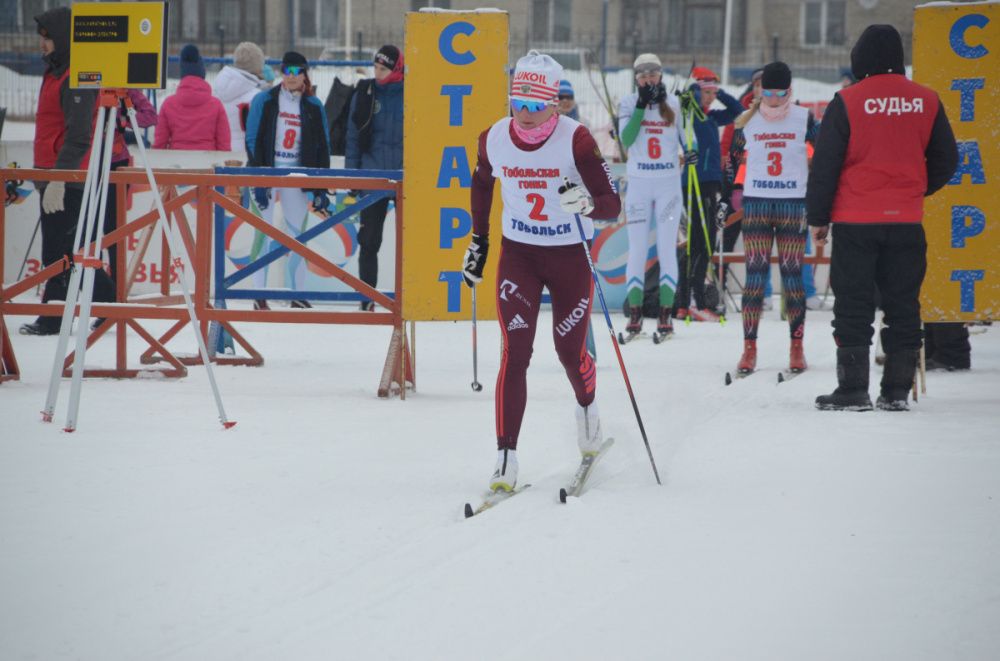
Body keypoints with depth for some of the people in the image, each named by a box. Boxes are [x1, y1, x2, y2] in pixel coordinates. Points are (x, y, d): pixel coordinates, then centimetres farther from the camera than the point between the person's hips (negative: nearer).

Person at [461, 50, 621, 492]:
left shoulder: (575, 140, -19)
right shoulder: (494, 140, -9)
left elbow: (613, 205, -20)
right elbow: (481, 182, 15)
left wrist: (586, 203, -42)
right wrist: (478, 240, 16)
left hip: (571, 257, -1)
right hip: (518, 255, 2)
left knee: (570, 351, 9)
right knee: (515, 353, -11)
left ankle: (587, 408, 45)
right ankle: (505, 458, -10)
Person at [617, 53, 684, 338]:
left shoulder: (674, 103, 3)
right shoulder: (629, 103, 2)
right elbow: (626, 139, -12)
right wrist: (642, 105, -16)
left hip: (668, 183, 0)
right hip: (638, 183, 0)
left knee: (667, 249, -2)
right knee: (637, 249, -1)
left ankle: (665, 313, 0)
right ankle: (635, 312, 3)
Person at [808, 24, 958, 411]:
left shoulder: (847, 102, -8)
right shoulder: (926, 101, 2)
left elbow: (825, 164, -6)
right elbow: (946, 161, 11)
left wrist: (817, 216, 3)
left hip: (855, 221, -3)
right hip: (906, 221, 3)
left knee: (852, 307, 3)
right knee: (903, 307, 9)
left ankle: (853, 389, 0)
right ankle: (896, 390, 9)